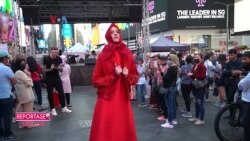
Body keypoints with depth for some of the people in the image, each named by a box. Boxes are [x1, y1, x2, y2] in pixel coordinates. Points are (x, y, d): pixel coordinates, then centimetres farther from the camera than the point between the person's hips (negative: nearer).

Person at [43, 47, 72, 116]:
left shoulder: (59, 59, -3)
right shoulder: (46, 59, -11)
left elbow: (61, 70, 4)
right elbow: (44, 70, -8)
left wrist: (59, 68, -20)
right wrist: (50, 69, -26)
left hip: (57, 78, 3)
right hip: (49, 79, -3)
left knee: (61, 92, 4)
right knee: (50, 94, 4)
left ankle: (64, 108, 16)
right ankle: (53, 109, 16)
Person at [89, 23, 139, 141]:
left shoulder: (128, 55, 6)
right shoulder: (103, 55, -3)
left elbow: (135, 77, 11)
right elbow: (96, 80, -4)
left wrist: (127, 76, -10)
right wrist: (113, 75, -14)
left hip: (123, 99, 3)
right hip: (107, 100, -3)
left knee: (124, 130, 7)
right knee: (105, 131, 0)